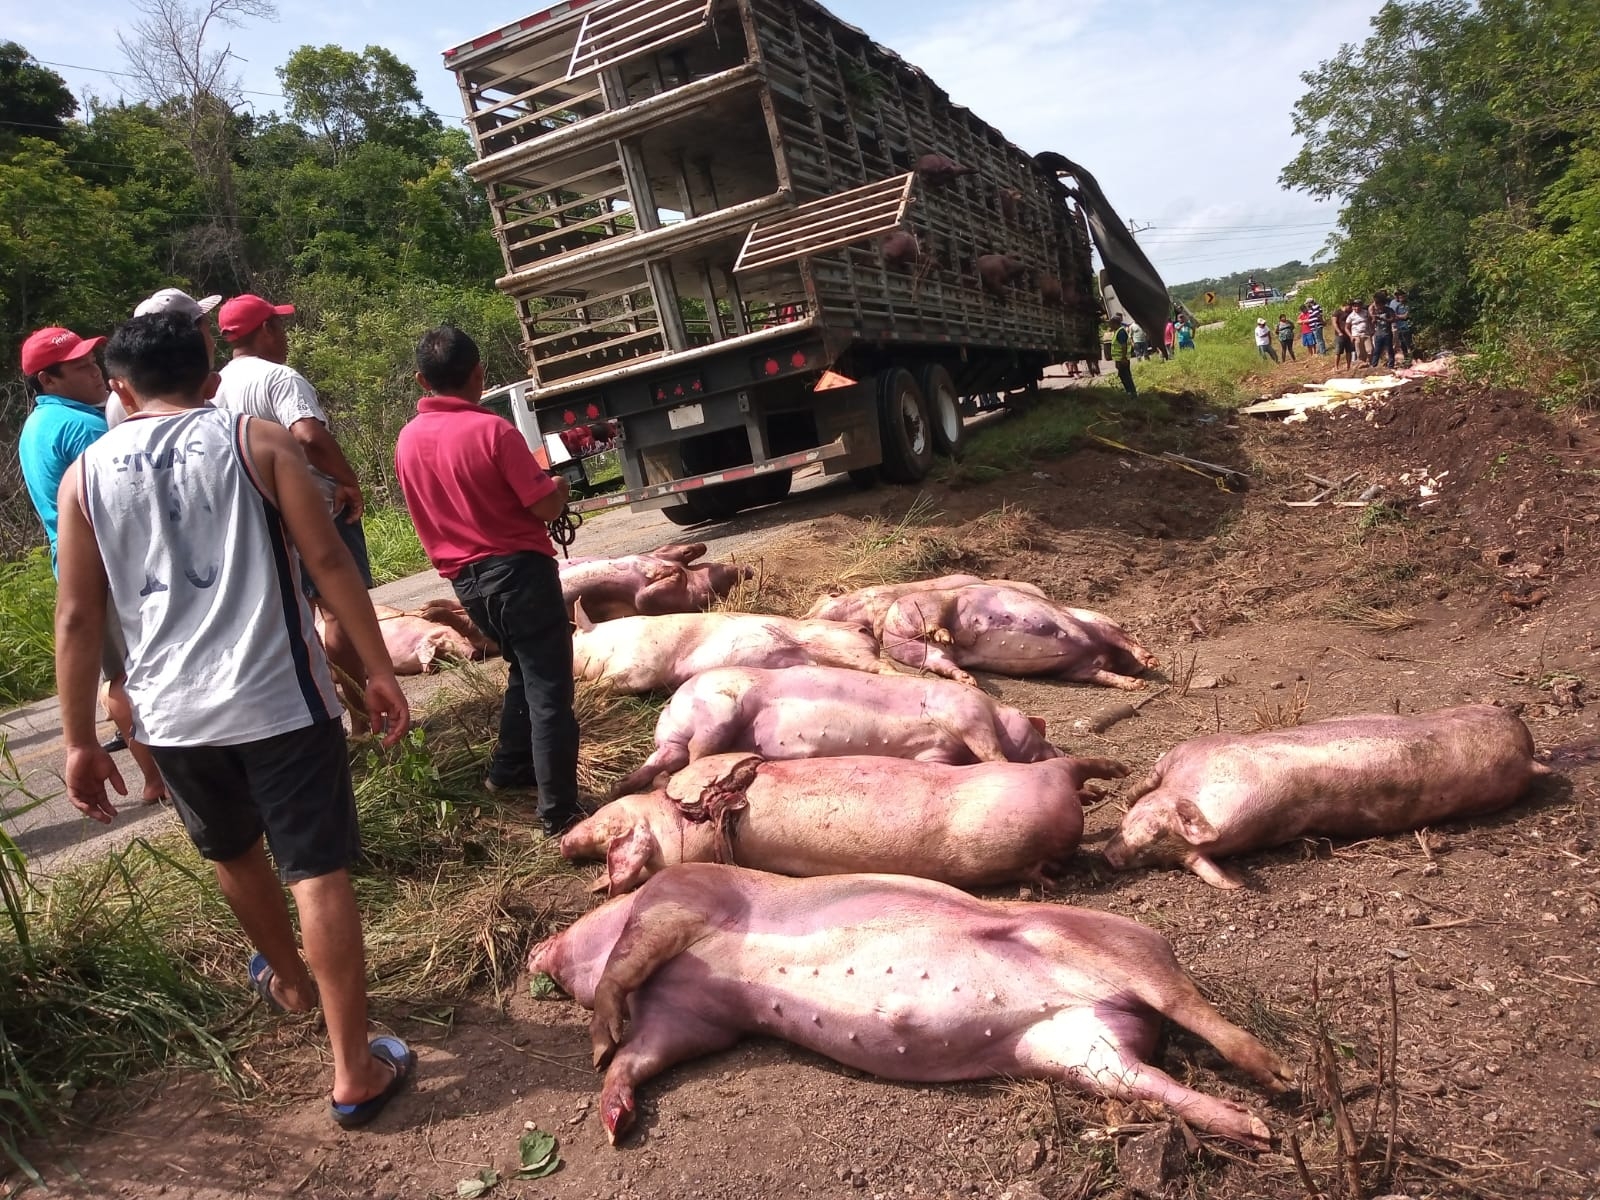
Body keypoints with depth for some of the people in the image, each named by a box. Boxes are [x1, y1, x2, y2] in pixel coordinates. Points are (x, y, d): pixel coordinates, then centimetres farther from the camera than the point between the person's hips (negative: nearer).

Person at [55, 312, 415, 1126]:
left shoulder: (85, 473, 6)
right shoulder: (257, 441, -1)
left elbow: (76, 617, 4)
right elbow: (327, 560, -9)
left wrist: (80, 741, 10)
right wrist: (379, 670, -4)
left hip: (172, 714, 3)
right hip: (279, 698, -3)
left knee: (233, 851, 26)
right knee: (316, 870, 1)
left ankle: (289, 981, 49)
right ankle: (355, 1073, 4)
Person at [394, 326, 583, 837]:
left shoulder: (408, 439, 3)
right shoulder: (491, 429, -17)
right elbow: (545, 506, -15)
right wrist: (560, 486, 5)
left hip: (466, 578, 7)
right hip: (519, 569, -7)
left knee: (525, 670, 27)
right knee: (548, 689, -1)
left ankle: (509, 767, 37)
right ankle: (560, 812, 2)